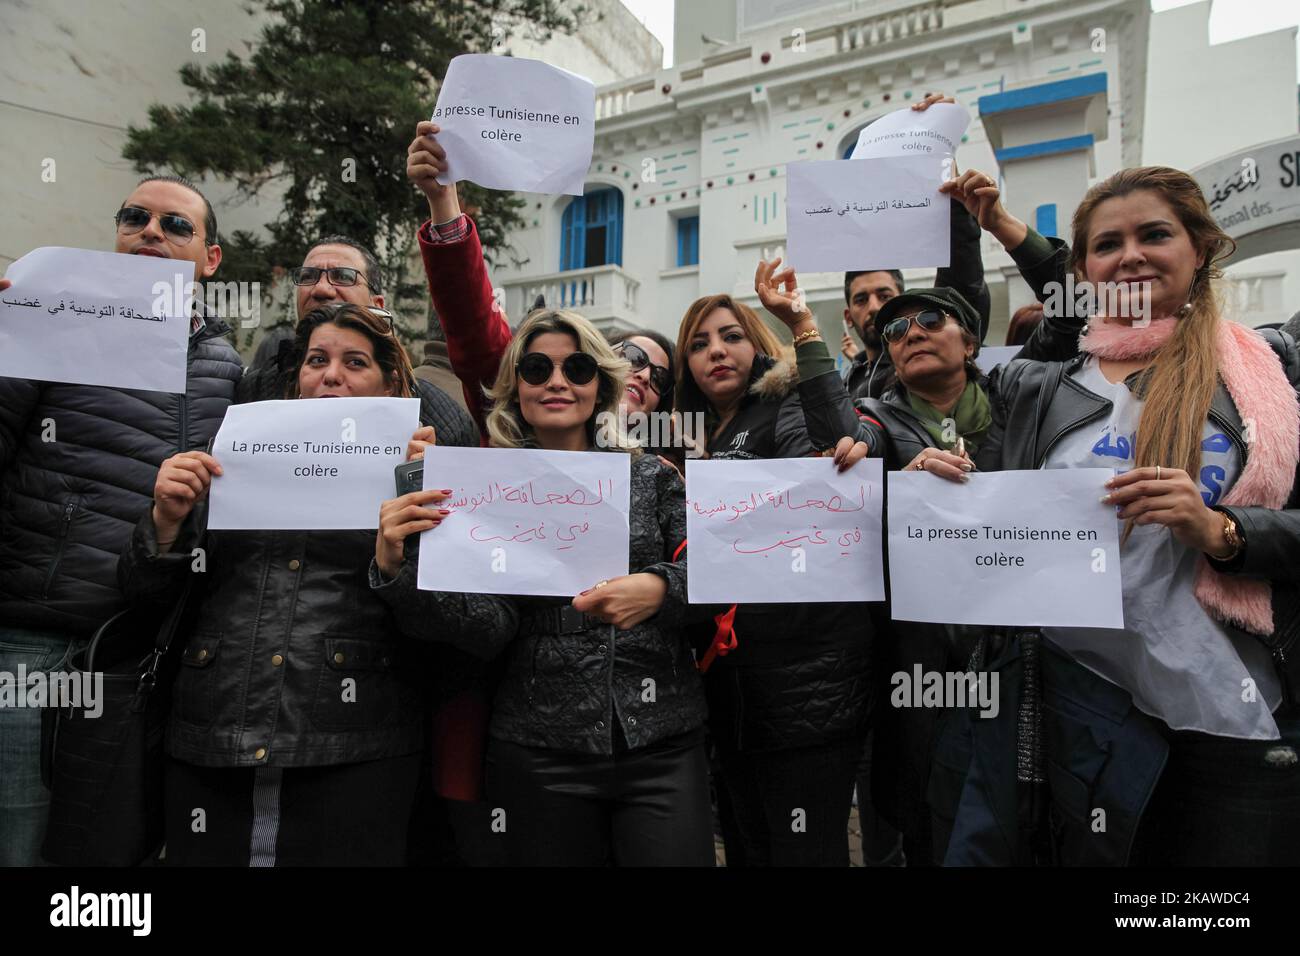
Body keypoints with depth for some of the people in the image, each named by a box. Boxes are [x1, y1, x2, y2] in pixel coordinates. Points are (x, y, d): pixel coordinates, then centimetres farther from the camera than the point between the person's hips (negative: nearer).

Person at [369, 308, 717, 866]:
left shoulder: (651, 477, 5)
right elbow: (489, 629, -7)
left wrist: (660, 589, -21)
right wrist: (395, 567, -22)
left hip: (662, 743, 1)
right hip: (540, 755, 0)